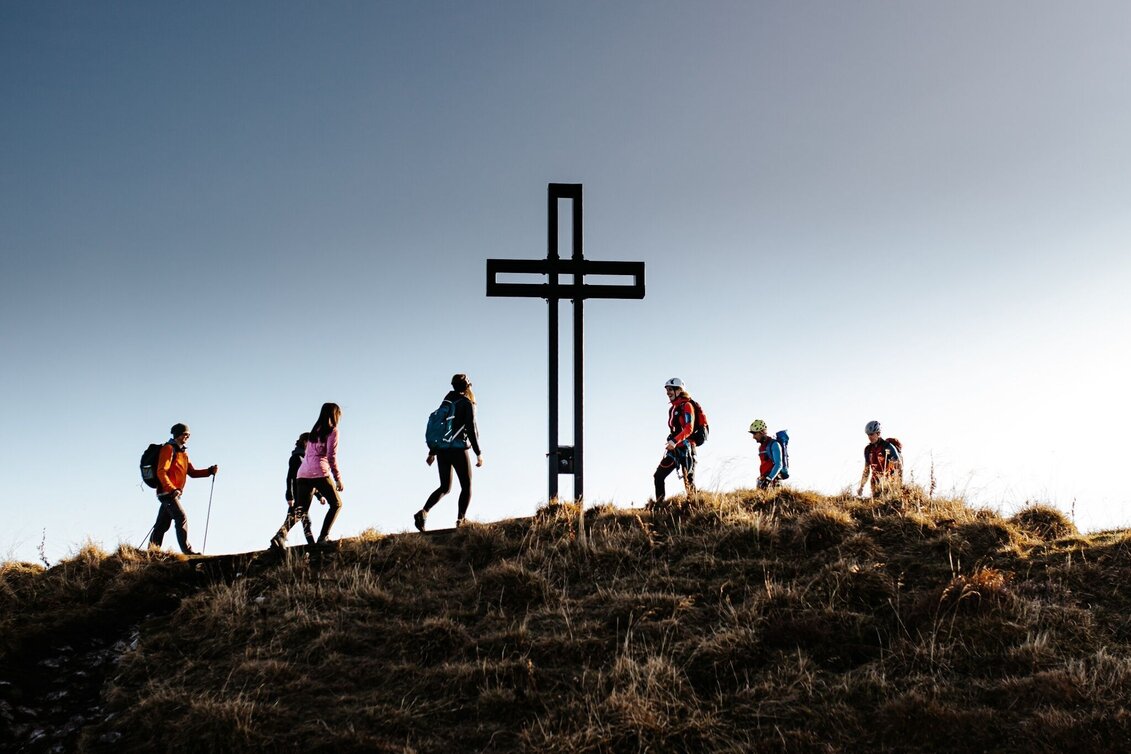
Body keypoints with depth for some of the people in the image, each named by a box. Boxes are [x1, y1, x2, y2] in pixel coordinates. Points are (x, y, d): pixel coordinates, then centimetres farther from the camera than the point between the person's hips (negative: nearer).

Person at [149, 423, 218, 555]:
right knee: (182, 518, -15)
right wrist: (172, 489, -26)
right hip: (167, 492, -9)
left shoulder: (183, 452, 21)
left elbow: (192, 472, 18)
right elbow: (161, 472, -16)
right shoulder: (169, 448, -7)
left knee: (163, 524, 10)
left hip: (173, 493, 9)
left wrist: (210, 471, 4)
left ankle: (152, 551, 14)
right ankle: (186, 549, -17)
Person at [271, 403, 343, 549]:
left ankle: (282, 533, -20)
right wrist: (338, 479, -3)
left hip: (303, 474, 6)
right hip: (319, 473, -6)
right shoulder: (332, 431, 3)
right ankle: (322, 537, -5)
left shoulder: (315, 430, 25)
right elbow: (331, 456, -6)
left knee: (299, 510, 6)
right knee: (336, 504, 9)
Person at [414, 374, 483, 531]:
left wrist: (432, 452, 23)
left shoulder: (446, 402, 14)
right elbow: (471, 429, -12)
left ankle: (423, 512, -6)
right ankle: (460, 520, -6)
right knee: (466, 486, 7)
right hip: (458, 449, -6)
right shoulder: (467, 403, -5)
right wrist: (478, 453, -7)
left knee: (445, 487, 15)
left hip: (441, 449, 6)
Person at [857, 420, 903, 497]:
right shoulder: (868, 449, 6)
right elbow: (866, 469, 15)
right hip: (876, 483, 5)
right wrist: (861, 487, 12)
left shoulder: (888, 447, -12)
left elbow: (899, 466, -13)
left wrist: (900, 486, -19)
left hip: (890, 482, -5)